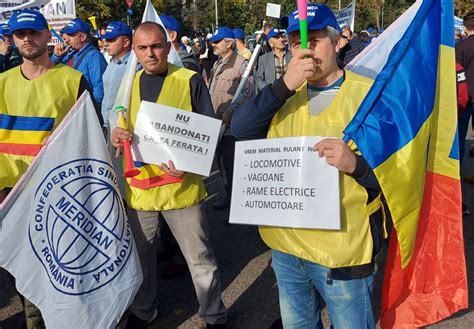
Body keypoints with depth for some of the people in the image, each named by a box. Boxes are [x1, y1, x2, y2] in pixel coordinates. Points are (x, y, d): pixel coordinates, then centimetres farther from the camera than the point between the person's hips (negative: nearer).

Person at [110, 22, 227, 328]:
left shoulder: (190, 80, -7)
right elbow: (120, 128, 16)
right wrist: (116, 137, -7)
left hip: (181, 186, -4)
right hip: (139, 186, 4)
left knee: (200, 258, 8)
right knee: (141, 255, 20)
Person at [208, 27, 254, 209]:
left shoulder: (241, 64, -12)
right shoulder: (217, 65, 16)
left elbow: (247, 92, -21)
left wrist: (230, 111, -24)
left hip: (232, 124, -8)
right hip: (216, 123, 9)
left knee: (232, 162, -2)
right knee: (222, 161, 15)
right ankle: (229, 195, 29)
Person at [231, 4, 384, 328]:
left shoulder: (368, 95, -10)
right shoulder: (287, 93, 5)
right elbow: (240, 130, -10)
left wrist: (356, 163, -32)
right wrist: (284, 85, -22)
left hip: (343, 248, -5)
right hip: (285, 242, 5)